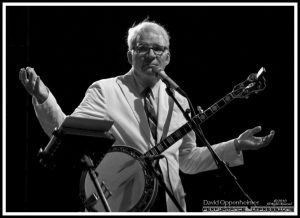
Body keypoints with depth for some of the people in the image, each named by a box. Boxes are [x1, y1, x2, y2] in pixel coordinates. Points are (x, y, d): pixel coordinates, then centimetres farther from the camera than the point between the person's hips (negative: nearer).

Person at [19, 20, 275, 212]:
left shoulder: (178, 101, 12)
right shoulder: (104, 91, -1)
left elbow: (187, 160, 18)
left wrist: (236, 146, 11)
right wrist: (43, 98, -26)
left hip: (169, 203, 4)